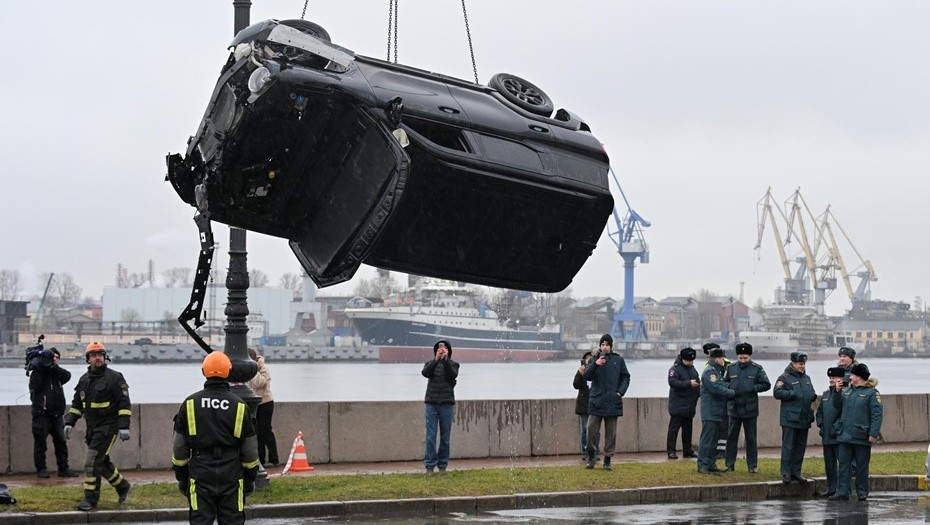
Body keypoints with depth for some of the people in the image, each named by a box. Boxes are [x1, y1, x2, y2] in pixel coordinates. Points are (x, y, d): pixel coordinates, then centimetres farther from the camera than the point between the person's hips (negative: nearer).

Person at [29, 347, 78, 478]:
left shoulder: (57, 372, 15)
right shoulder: (39, 371, 0)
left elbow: (67, 375, -5)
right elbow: (35, 385, -17)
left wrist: (54, 367, -18)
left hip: (57, 415, 5)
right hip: (42, 414, -5)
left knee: (61, 442, 4)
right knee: (40, 442, -1)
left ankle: (63, 469, 8)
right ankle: (41, 469, 6)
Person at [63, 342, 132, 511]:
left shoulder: (114, 378, -9)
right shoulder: (84, 380, 12)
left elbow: (124, 404, -12)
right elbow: (76, 404, 20)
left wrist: (124, 427, -19)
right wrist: (69, 423, 9)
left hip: (108, 427, -7)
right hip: (92, 428, 7)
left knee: (93, 461, -13)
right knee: (102, 461, 14)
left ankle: (91, 498, -7)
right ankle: (123, 487, 33)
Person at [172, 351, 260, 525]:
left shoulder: (190, 404, -1)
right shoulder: (239, 406, -2)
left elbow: (179, 447, 4)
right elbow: (250, 450, 4)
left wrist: (181, 477, 13)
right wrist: (250, 478, 14)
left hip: (200, 475, 0)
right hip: (231, 476, 0)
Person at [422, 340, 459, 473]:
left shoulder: (452, 364, 9)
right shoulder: (430, 363, 11)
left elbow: (453, 374, -12)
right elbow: (425, 372, -10)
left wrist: (445, 360, -20)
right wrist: (436, 360, -20)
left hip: (447, 403, 0)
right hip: (431, 403, 0)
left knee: (445, 437, 2)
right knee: (430, 436, -5)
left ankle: (442, 465, 9)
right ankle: (430, 465, -2)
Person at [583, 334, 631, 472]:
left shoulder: (618, 360, 7)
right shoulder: (594, 360, 6)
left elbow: (625, 377, 10)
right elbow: (587, 376, -6)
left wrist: (620, 392, -5)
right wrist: (595, 364, -22)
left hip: (613, 402, 1)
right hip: (596, 401, 0)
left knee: (611, 432, 4)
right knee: (591, 429, -6)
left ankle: (607, 460, 11)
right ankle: (591, 457, 10)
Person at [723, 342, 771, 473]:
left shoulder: (757, 368, -3)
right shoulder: (731, 367, 3)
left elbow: (766, 385, -1)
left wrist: (753, 388, -14)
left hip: (750, 409, -2)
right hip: (734, 408, 2)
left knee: (751, 438, 6)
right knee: (731, 437, 7)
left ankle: (753, 465, 14)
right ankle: (729, 465, 15)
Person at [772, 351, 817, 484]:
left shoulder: (806, 378, 17)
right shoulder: (785, 377, -6)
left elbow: (812, 393, 28)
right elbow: (777, 392, -15)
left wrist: (813, 396, 4)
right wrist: (794, 394, -19)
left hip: (804, 418, 7)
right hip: (790, 419, -7)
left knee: (801, 446, 11)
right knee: (788, 446, -6)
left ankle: (796, 472, 19)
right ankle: (786, 474, -3)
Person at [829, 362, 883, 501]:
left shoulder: (871, 393, -7)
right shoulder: (847, 391, 12)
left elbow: (877, 414, -11)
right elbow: (837, 405, 13)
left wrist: (873, 434, -18)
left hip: (861, 437, -6)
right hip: (845, 435, 6)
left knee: (862, 465, 5)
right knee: (844, 464, 4)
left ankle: (862, 493, 14)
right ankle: (842, 491, 6)